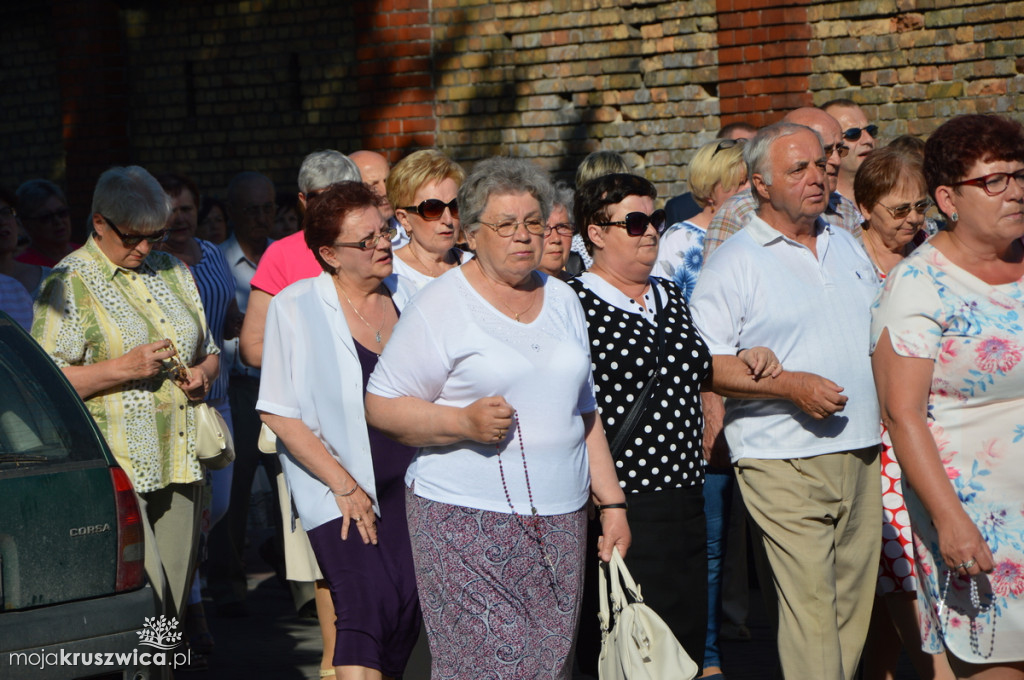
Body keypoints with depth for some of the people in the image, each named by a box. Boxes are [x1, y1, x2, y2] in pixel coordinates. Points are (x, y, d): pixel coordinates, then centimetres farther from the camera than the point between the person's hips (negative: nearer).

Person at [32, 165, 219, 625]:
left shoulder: (174, 273, 17)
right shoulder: (69, 284, -2)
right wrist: (123, 368, -17)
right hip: (115, 468, -6)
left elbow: (209, 351, 27)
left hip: (180, 464, 6)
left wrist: (202, 374, 3)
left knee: (172, 605, 7)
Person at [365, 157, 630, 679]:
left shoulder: (562, 300, 15)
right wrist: (464, 423, -19)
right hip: (468, 522, -5)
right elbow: (381, 405, -5)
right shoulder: (440, 305, -4)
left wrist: (612, 503, 17)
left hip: (558, 520, 5)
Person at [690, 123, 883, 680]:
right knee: (809, 606, -11)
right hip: (783, 464, -6)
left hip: (860, 454, 6)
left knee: (853, 603, 9)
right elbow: (705, 365, -10)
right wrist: (790, 386, -18)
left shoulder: (848, 247, 17)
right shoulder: (732, 263, -4)